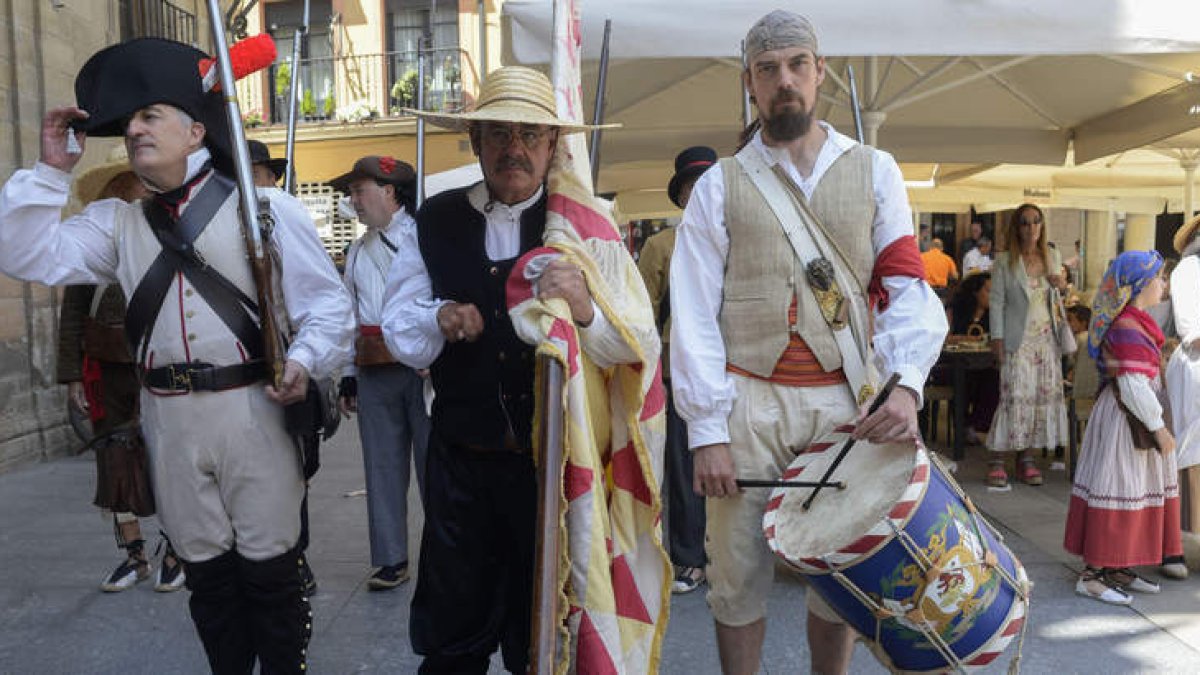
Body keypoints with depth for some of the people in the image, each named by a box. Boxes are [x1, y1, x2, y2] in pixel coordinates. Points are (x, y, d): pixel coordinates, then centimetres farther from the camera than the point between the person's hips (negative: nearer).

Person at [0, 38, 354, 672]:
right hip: (170, 420, 5)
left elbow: (327, 304, -4)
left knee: (268, 570, 5)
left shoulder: (264, 211, -2)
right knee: (206, 570, 16)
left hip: (253, 412, -4)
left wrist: (304, 360, -21)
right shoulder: (117, 224, 13)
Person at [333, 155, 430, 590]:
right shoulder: (358, 252, 19)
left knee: (433, 461, 1)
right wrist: (348, 376, 14)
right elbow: (348, 315, 19)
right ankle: (391, 560, 21)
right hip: (374, 370, 6)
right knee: (383, 465, 9)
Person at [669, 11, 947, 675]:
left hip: (847, 403, 1)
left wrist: (905, 384, -15)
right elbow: (694, 314, -2)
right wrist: (707, 431, -9)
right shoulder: (719, 185, 4)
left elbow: (907, 286, 2)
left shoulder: (873, 171, 9)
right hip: (749, 402, -1)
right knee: (738, 576, 6)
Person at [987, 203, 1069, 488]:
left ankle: (1026, 457, 11)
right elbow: (997, 301, -4)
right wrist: (997, 337, -11)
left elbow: (1055, 299, 22)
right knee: (1014, 397, -10)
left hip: (1046, 338, 5)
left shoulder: (1052, 258, 12)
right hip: (1018, 339, -5)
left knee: (1044, 395, 2)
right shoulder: (1004, 261, -2)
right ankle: (998, 461, -4)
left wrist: (1062, 287, -1)